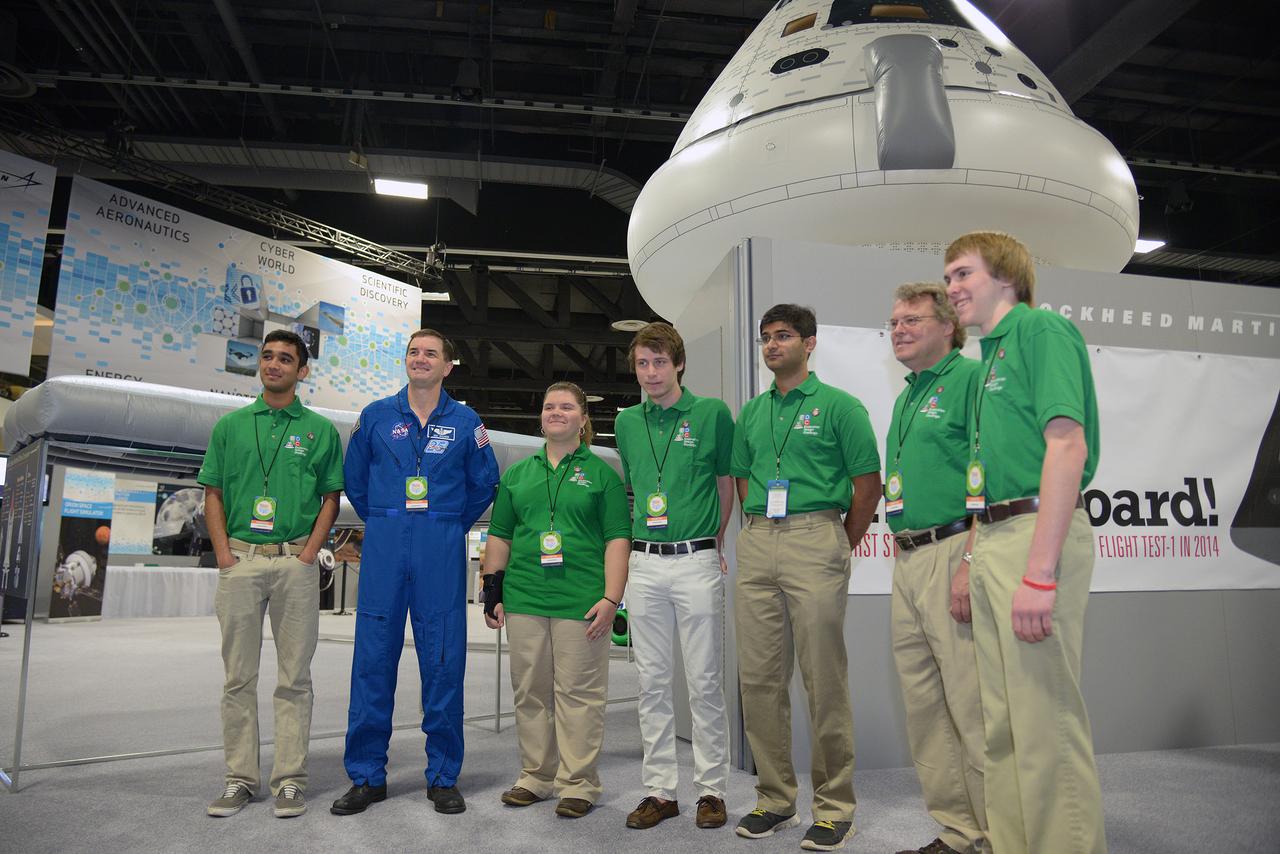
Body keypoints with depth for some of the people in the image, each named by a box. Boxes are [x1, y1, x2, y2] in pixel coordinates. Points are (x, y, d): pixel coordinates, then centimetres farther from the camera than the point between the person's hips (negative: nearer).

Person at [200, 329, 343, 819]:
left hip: (295, 561, -2)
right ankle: (240, 778, 17)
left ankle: (290, 779, 11)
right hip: (239, 560, 2)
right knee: (238, 676, 7)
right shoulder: (230, 426, 11)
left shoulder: (320, 430, 6)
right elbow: (213, 494, 10)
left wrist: (308, 554, -6)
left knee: (294, 678, 2)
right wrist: (224, 553, -2)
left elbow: (331, 499, 6)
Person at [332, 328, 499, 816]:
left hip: (442, 551, -1)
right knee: (373, 659, 3)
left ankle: (443, 777, 15)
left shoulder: (465, 422, 5)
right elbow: (354, 478, 17)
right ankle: (367, 777, 16)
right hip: (384, 547, 1)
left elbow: (484, 483, 13)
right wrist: (380, 522, 14)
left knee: (444, 662, 2)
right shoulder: (376, 416, 7)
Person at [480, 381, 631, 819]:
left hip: (581, 601, -4)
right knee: (530, 692, 11)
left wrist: (611, 598, -11)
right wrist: (492, 591, 9)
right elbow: (500, 536, 16)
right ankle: (536, 777, 26)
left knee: (579, 693, 1)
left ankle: (578, 784, 14)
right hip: (524, 599, 4)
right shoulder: (517, 474, 15)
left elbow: (618, 540, -2)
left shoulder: (602, 474, 4)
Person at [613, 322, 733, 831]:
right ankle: (659, 790, 20)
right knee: (652, 682, 9)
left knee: (704, 682, 3)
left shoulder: (712, 414, -2)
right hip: (644, 564, 4)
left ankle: (711, 790, 17)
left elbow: (727, 484, 6)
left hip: (698, 562, -4)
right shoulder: (626, 423, 10)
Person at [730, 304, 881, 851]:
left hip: (814, 540, -5)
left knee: (824, 678, -1)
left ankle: (834, 806, 13)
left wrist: (842, 546, 2)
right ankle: (775, 797, 22)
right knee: (758, 678, 7)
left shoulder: (838, 406, -1)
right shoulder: (751, 412, 15)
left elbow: (868, 484, -1)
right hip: (756, 545, 6)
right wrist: (760, 531, 14)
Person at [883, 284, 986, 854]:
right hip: (907, 561, 9)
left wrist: (971, 563, -22)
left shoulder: (970, 378, -6)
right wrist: (902, 555, 17)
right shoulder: (906, 398, 21)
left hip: (954, 551, -9)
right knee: (924, 708, 12)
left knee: (973, 707, -5)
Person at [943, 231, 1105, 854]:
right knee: (1001, 724, 14)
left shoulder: (1040, 328, -6)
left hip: (1038, 534, -10)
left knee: (1045, 721, -5)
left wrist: (1039, 572, -23)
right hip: (994, 543, 10)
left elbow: (1067, 446, -18)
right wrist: (976, 563, 20)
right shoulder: (992, 354, 22)